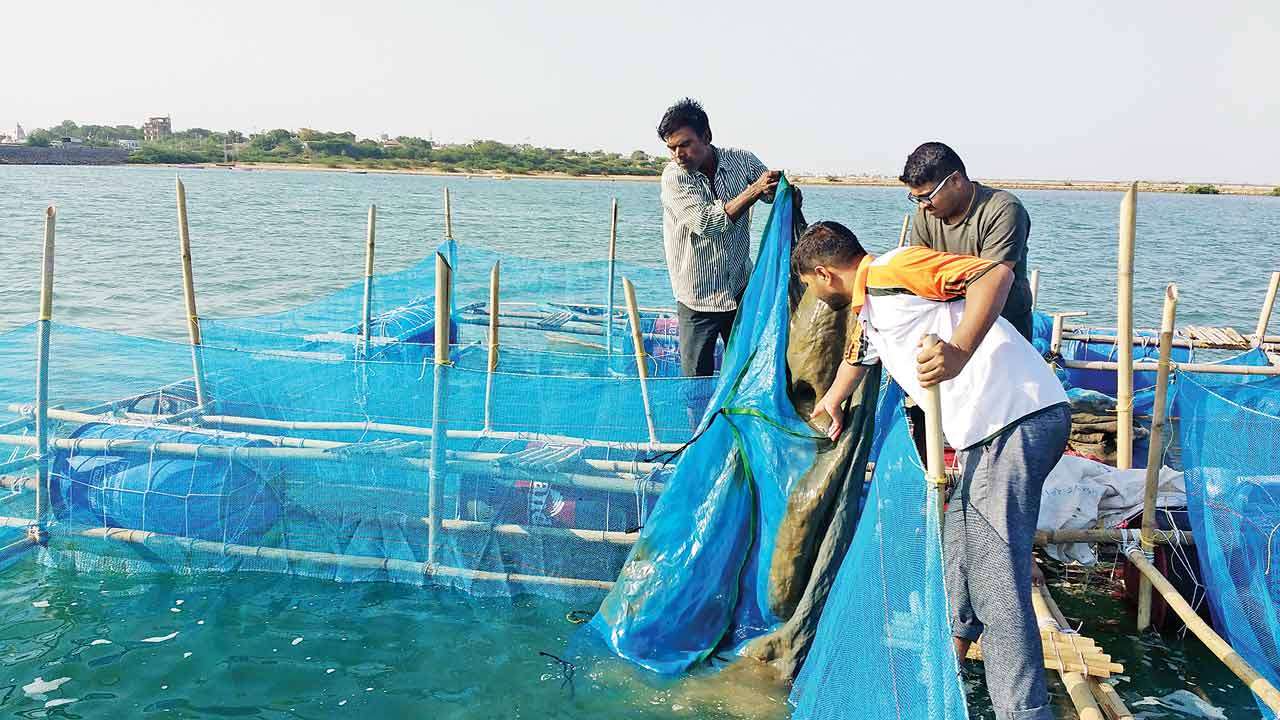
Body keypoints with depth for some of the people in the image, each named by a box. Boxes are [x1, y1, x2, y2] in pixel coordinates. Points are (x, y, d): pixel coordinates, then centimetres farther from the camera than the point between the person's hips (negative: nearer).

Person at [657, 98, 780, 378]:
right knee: (696, 380, 0)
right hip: (699, 298, -3)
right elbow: (707, 223, -24)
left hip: (741, 289, 3)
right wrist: (755, 190, -27)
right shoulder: (674, 177, -13)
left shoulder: (742, 161, -3)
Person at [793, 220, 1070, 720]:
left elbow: (996, 273, -21)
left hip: (1017, 419, -11)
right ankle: (957, 639, 49)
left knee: (995, 578, -10)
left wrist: (959, 352, -34)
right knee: (959, 540, 28)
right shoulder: (868, 312, 22)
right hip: (987, 433, 11)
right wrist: (831, 403, 63)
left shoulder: (892, 270, -10)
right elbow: (856, 359, 44)